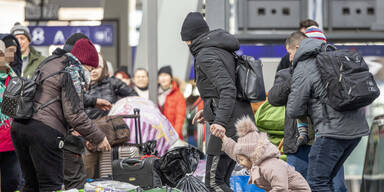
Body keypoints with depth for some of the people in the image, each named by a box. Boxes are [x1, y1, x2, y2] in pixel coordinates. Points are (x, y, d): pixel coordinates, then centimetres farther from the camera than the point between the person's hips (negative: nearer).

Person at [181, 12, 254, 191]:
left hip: (228, 125, -10)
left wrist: (220, 121, -32)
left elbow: (228, 89, -23)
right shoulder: (222, 50, 17)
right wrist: (208, 110, 27)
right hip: (242, 121, 10)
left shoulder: (206, 56, -12)